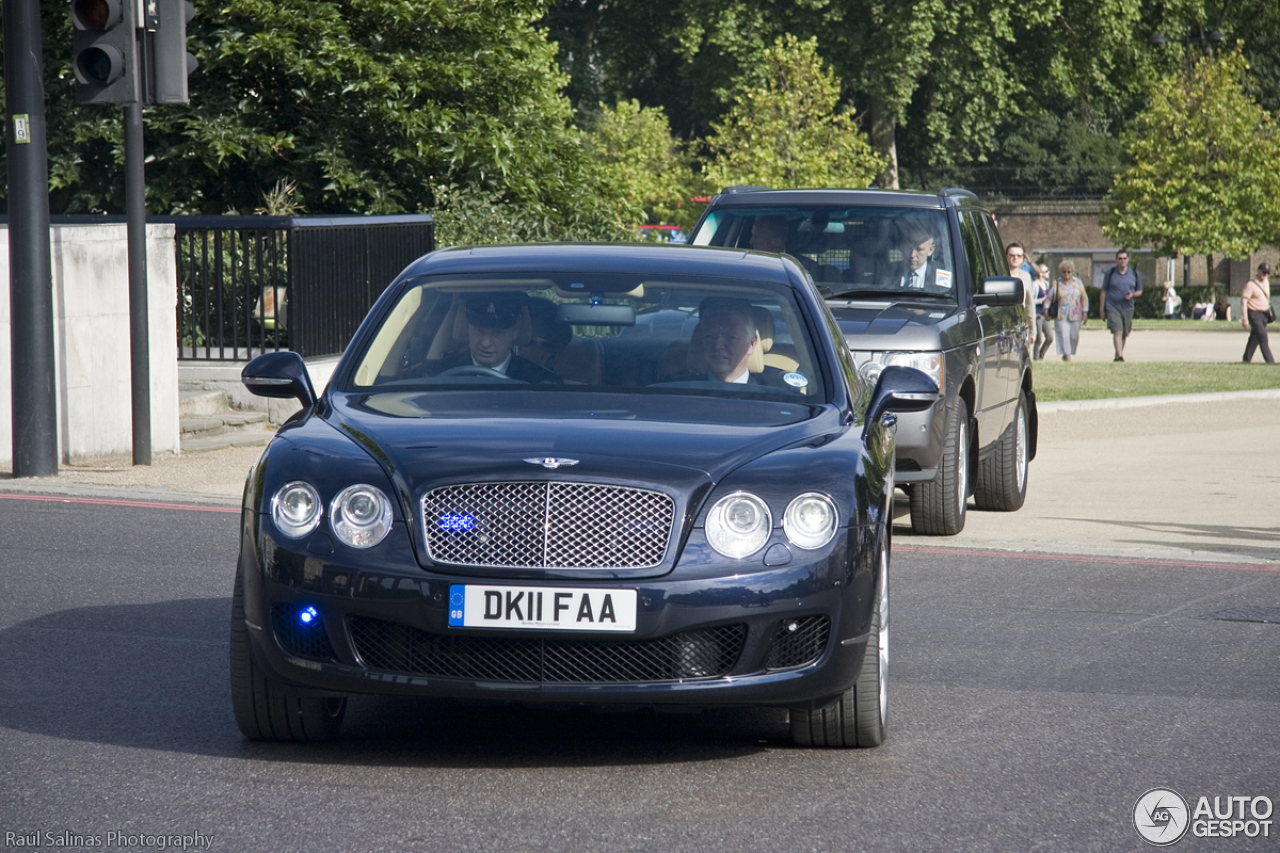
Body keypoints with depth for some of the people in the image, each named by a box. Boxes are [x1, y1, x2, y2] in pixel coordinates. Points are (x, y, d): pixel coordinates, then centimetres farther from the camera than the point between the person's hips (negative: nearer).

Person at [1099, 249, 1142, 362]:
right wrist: (1101, 310, 4)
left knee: (1124, 334, 9)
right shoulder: (1110, 273, 3)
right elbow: (1103, 292, 7)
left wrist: (1133, 295, -11)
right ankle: (1119, 356, -24)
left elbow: (1140, 291, 13)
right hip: (1112, 307, -3)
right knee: (1117, 331, -17)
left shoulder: (1134, 273, 7)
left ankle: (1118, 354, 27)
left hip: (1127, 308, 3)